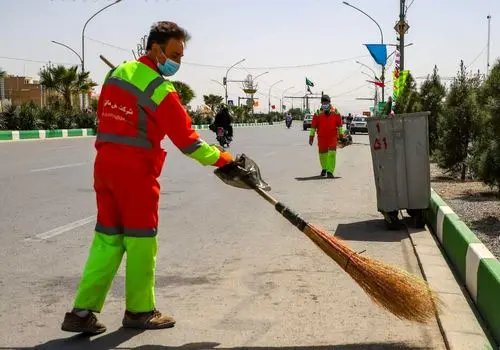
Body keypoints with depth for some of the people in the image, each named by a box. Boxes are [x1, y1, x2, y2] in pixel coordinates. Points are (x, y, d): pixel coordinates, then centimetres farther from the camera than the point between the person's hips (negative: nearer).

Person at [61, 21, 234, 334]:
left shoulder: (117, 73, 11)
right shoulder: (161, 90, -14)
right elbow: (186, 138, -13)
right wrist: (223, 159, -3)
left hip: (105, 165, 8)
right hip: (136, 171, -8)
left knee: (108, 239, 12)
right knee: (141, 241, 5)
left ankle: (83, 312, 11)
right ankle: (139, 311, 16)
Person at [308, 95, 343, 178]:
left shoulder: (335, 112, -1)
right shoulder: (318, 113, -3)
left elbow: (339, 124, 6)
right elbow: (313, 125, 1)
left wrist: (341, 135, 5)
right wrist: (311, 136, -2)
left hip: (332, 136, -1)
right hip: (321, 137, 1)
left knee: (332, 153, -13)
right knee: (322, 154, 11)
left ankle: (330, 171, -14)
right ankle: (324, 168, 36)